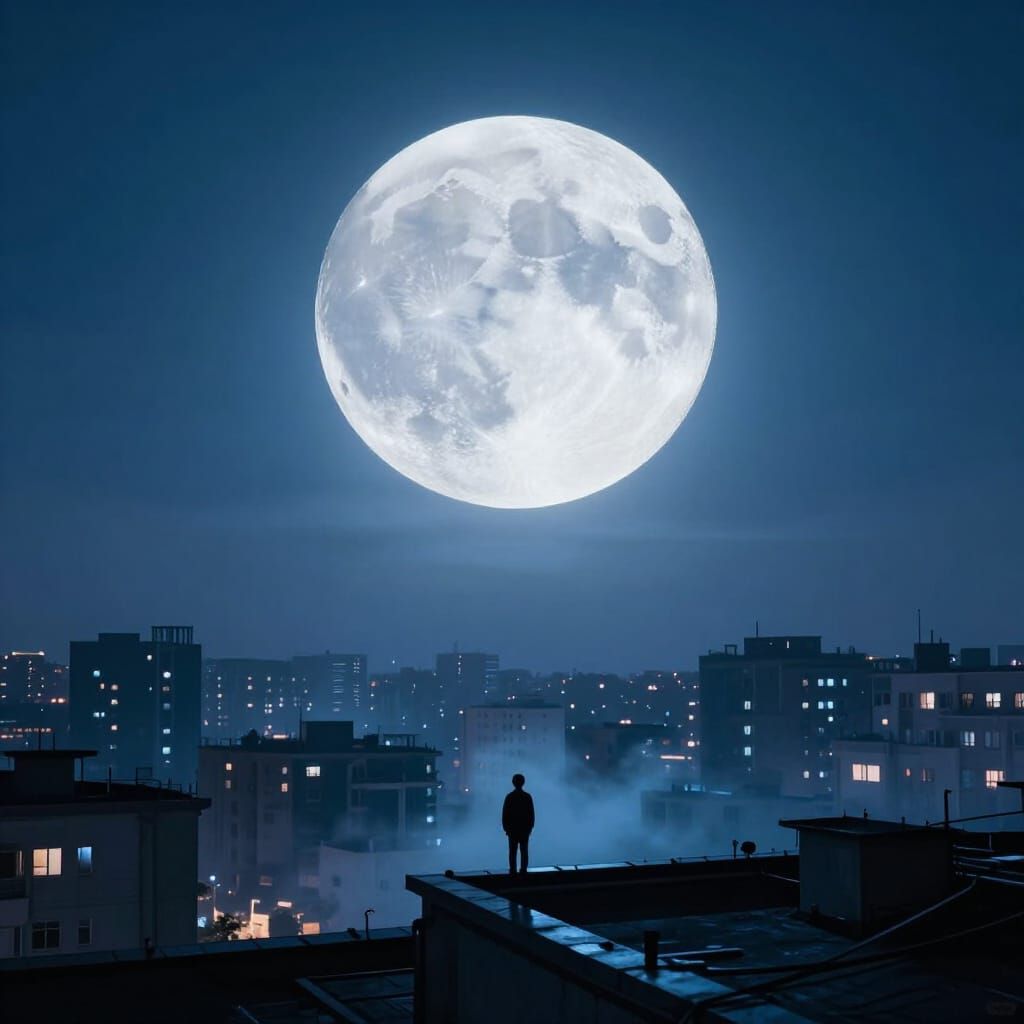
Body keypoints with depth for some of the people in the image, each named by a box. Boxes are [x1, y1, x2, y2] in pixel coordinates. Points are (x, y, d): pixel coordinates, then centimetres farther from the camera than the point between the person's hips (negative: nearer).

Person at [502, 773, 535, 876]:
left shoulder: (509, 797, -6)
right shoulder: (528, 797, -2)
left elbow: (505, 813, -4)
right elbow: (531, 813, 0)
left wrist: (505, 827, 4)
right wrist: (530, 827, 9)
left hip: (512, 828, -1)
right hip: (525, 828, 1)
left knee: (512, 851, 2)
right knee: (524, 851, 5)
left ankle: (513, 871, 0)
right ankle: (523, 870, 3)